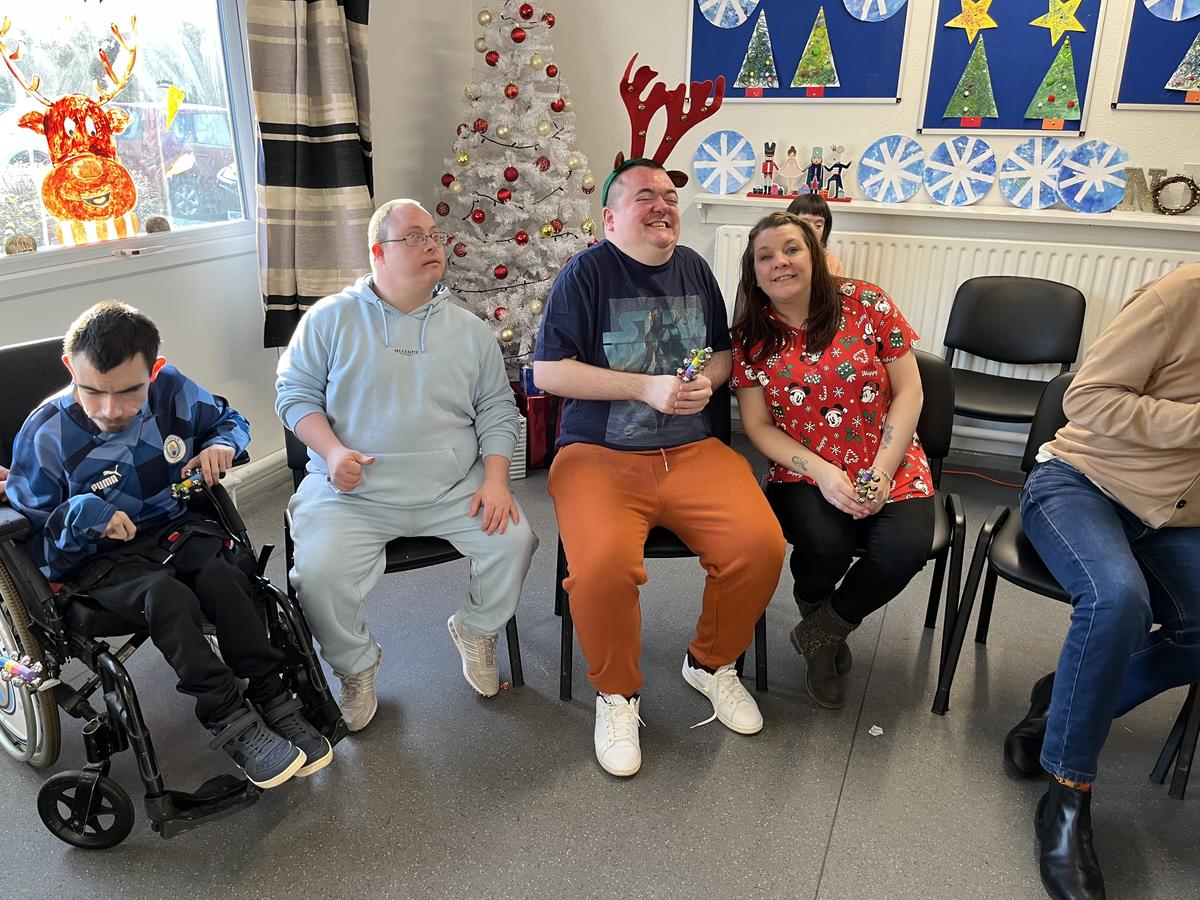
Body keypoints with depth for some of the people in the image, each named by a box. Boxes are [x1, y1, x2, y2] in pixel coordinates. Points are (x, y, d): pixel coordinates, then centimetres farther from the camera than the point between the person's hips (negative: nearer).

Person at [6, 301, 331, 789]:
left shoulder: (173, 391, -7)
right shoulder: (45, 435, -13)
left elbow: (229, 419, 14)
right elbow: (31, 535, -6)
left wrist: (222, 444, -10)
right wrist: (77, 516, -28)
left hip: (176, 526, 3)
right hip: (99, 557, -2)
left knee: (223, 574, -30)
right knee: (166, 596, -34)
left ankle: (273, 699, -19)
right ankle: (231, 721, -25)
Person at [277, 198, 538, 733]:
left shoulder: (468, 329, 11)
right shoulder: (330, 319, 5)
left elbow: (496, 408, 10)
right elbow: (295, 392, 5)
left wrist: (495, 479, -4)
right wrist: (332, 451, -13)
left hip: (455, 490, 2)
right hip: (354, 492, -1)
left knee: (515, 540, -18)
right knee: (317, 575, -24)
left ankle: (475, 630, 14)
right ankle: (356, 667, 10)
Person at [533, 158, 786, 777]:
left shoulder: (693, 268, 14)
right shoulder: (586, 272, -2)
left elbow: (723, 352, 24)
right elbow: (548, 371, -9)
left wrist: (707, 381, -1)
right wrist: (647, 387, -14)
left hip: (692, 451, 5)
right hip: (599, 455, -4)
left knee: (761, 545, -19)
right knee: (602, 568, -31)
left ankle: (711, 663, 12)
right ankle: (616, 693, 1)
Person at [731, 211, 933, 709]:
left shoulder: (865, 303, -2)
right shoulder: (750, 338, 1)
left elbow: (908, 393, -1)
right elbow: (759, 425, -1)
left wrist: (881, 472, -12)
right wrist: (823, 473, -15)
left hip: (888, 468, 1)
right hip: (805, 474, 0)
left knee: (905, 548, -28)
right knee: (824, 545, -30)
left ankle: (821, 631, 2)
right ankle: (826, 633, 8)